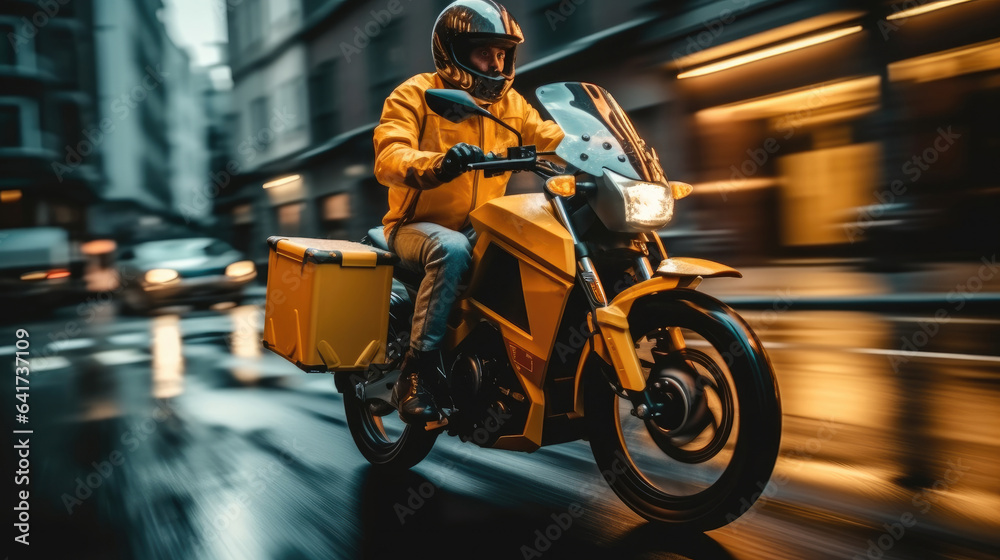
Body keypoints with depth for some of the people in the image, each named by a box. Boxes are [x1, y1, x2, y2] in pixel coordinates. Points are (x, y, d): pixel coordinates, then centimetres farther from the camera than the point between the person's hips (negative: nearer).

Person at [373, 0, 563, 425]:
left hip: (481, 227, 5)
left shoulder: (510, 103, 11)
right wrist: (437, 164, -43)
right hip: (417, 226, -5)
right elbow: (389, 159, -21)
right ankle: (415, 373, -29)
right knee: (451, 249, -38)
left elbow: (553, 138, 1)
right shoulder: (415, 95, -6)